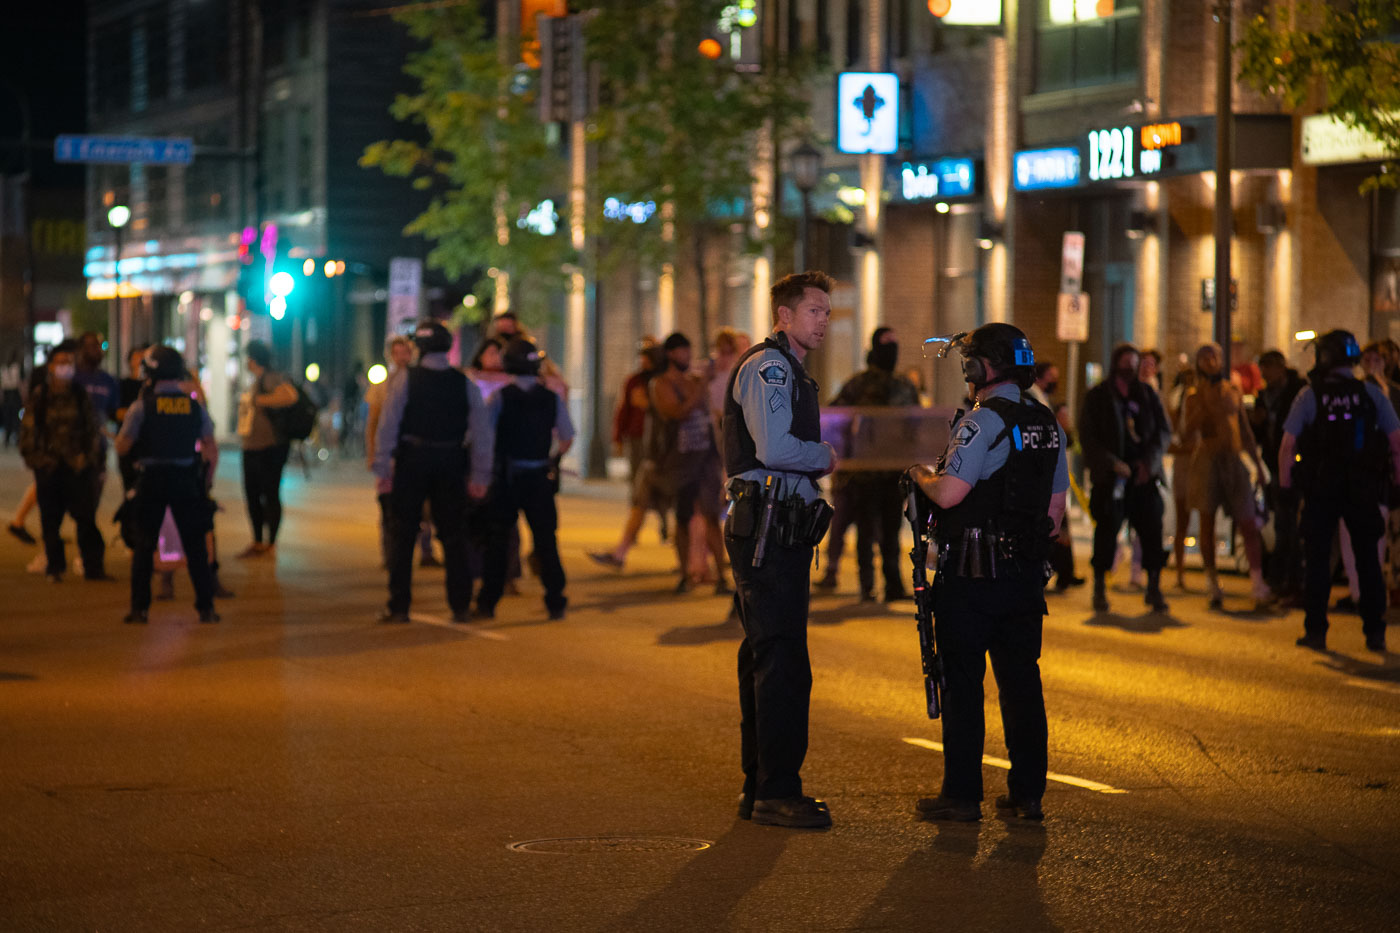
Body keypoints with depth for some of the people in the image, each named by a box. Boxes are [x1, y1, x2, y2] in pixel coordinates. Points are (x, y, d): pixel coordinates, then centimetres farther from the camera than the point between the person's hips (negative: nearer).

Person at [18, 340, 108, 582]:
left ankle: (93, 566, 0)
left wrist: (87, 456, -4)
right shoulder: (39, 397, 4)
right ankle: (55, 567, 11)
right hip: (49, 467, 0)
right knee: (50, 519, 2)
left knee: (86, 517, -4)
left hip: (78, 465, 0)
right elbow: (28, 430, 4)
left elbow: (94, 429, 8)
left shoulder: (81, 396, 7)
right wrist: (36, 458, -6)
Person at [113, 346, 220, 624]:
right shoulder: (194, 405, 3)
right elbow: (212, 450, 5)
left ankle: (139, 608, 3)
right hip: (187, 481, 2)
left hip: (151, 480, -2)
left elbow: (122, 448, -4)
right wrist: (205, 482, 14)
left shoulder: (141, 406, -7)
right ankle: (206, 606, 6)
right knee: (194, 545, 8)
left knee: (144, 544, 6)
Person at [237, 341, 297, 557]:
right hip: (251, 448, 10)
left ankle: (271, 544, 1)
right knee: (252, 494, 12)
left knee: (270, 495, -4)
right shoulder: (256, 381, 17)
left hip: (270, 448, -10)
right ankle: (258, 542, 20)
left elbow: (290, 396, -30)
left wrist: (259, 401, -23)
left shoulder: (271, 378, -13)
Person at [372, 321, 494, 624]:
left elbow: (388, 425, -8)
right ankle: (461, 607, 10)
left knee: (402, 534, 6)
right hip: (451, 465, 2)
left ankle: (399, 606, 4)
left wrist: (383, 469, -6)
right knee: (454, 534, 10)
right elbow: (482, 433, 2)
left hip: (411, 462, -2)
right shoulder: (465, 384, 2)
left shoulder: (405, 379, -5)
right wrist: (480, 476, 7)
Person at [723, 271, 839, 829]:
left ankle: (761, 787, 19)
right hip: (767, 528, -11)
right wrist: (825, 458, -6)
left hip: (780, 529, 11)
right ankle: (776, 793, -11)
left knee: (766, 659, 13)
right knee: (782, 661, -12)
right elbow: (774, 449, -22)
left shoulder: (789, 371, 22)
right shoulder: (766, 367, -11)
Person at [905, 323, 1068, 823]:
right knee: (1021, 682, 11)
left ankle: (962, 795, 1)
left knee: (962, 685, -1)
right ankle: (1027, 791, 12)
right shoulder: (1048, 425, 11)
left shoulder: (983, 421, -15)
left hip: (973, 573, -7)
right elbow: (1055, 507, 16)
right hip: (1027, 572, 7)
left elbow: (949, 494, -21)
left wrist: (922, 475, -2)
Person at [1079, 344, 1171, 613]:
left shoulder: (1147, 394, 12)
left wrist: (1149, 461, -7)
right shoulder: (1096, 397, 4)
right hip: (1109, 477, -2)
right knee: (1107, 530, -3)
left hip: (1143, 476, 2)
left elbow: (1162, 430, 9)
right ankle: (1100, 589, 9)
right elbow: (1088, 438, -1)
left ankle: (1154, 588, 6)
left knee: (1152, 530, -4)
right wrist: (1111, 463, -14)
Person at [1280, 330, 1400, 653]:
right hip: (1363, 490, 1)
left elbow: (1287, 446, -7)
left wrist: (1285, 483, 4)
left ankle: (1316, 631, 5)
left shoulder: (1309, 395, -4)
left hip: (1320, 489, -1)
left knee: (1317, 559, 6)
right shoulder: (1373, 394, -1)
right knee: (1368, 559, 9)